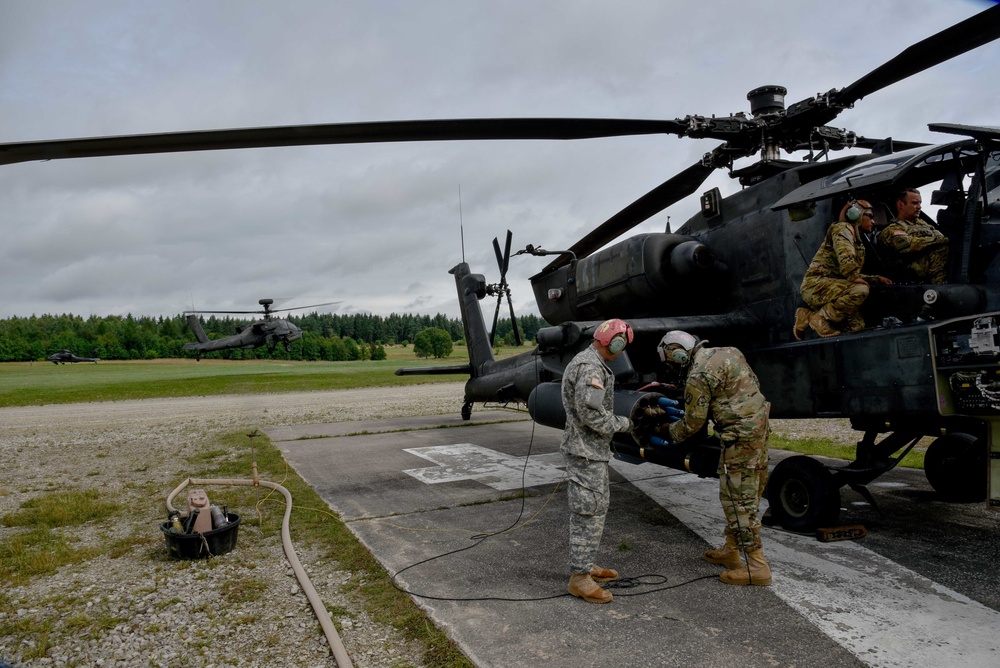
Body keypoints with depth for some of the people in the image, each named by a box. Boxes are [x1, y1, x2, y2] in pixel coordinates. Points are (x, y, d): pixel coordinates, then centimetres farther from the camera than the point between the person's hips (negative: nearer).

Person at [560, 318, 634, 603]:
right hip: (586, 452, -11)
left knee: (596, 509, 18)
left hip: (593, 451, 11)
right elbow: (591, 412, -26)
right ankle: (579, 577, 3)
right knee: (588, 513, -5)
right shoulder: (590, 367, -20)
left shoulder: (590, 362, 14)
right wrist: (621, 424, -12)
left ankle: (586, 565, 28)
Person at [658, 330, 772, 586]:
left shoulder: (698, 377, -16)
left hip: (740, 437, -10)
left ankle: (756, 567, 1)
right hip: (759, 426, 10)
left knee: (738, 500, -3)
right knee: (746, 495, 17)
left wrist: (671, 433, 12)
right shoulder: (726, 353, 10)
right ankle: (731, 550, 29)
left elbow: (693, 423, -8)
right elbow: (753, 382, 20)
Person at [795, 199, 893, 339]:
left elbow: (853, 275, 26)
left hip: (831, 287, 9)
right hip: (817, 284, -9)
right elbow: (846, 259, -21)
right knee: (861, 290, -31)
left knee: (858, 324, -7)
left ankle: (808, 315, 2)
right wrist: (855, 278, -19)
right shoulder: (843, 228, -3)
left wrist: (877, 278, 20)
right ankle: (821, 318, -16)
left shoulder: (858, 242, 25)